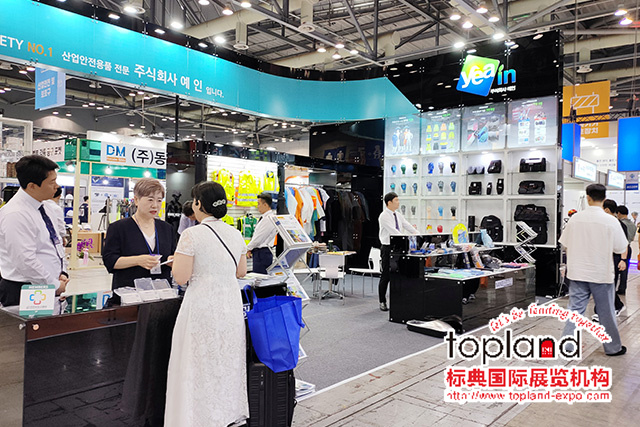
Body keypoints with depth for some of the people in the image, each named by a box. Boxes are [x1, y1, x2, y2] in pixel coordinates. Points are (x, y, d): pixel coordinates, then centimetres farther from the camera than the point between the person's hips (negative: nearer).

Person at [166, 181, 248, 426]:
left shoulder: (192, 235, -13)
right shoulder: (235, 234, 4)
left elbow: (180, 278, -14)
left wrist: (176, 261, 5)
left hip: (203, 308, -6)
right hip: (231, 306, 6)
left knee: (199, 368, 6)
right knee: (227, 364, 18)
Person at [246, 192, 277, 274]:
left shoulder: (268, 219, -17)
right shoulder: (263, 218, 15)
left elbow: (259, 238, -18)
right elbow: (256, 236, 19)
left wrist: (248, 249, -5)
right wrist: (250, 249, 7)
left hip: (262, 253, -10)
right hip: (259, 252, 10)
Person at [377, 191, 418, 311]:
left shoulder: (398, 215, 11)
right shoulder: (384, 216, -13)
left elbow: (407, 226, 6)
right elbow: (393, 231, -23)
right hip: (388, 248, -7)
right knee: (386, 276, 0)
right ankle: (382, 302, 11)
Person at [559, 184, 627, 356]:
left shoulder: (575, 218, -4)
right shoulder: (610, 221, -12)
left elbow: (565, 244, 5)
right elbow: (621, 248, -3)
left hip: (577, 272, 2)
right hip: (601, 274, -2)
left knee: (575, 309, 9)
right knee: (606, 312, 12)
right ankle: (613, 347, 27)